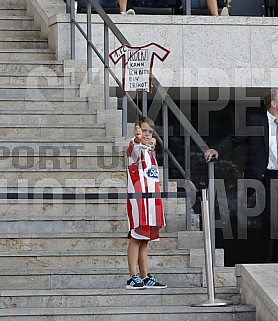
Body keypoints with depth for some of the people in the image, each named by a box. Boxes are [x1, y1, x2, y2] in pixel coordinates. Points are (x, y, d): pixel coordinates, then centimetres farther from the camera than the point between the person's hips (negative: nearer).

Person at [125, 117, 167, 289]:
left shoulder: (149, 151, 21)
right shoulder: (135, 149, -6)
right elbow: (135, 152, -33)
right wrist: (138, 141, -56)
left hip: (150, 202, 9)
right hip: (138, 199, -9)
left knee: (145, 239, 11)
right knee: (136, 237, -10)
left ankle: (145, 277, 14)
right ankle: (133, 278, -11)